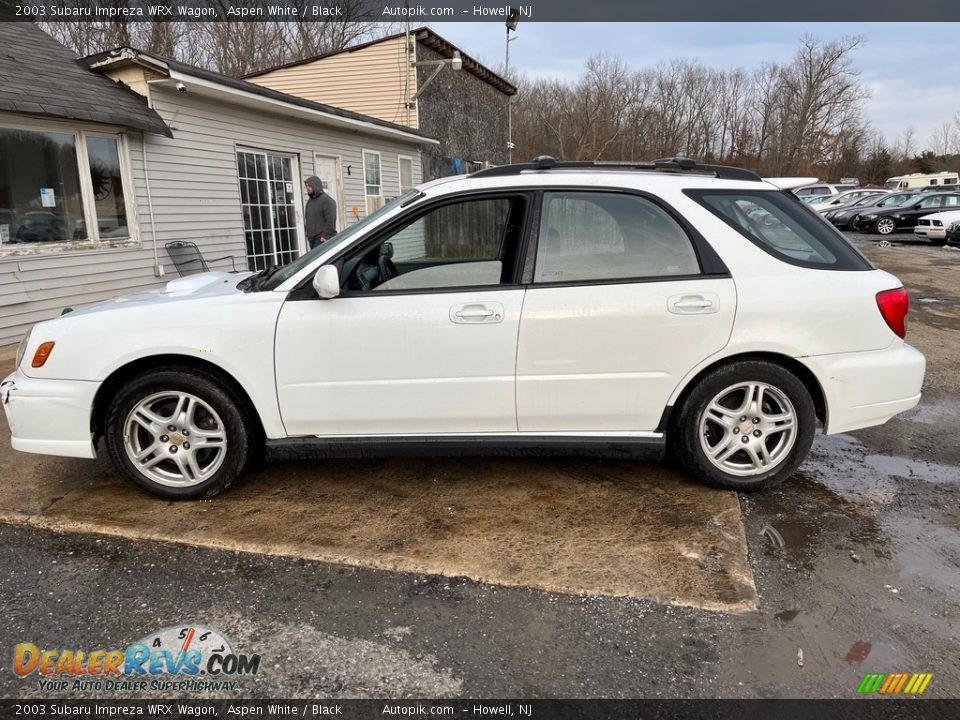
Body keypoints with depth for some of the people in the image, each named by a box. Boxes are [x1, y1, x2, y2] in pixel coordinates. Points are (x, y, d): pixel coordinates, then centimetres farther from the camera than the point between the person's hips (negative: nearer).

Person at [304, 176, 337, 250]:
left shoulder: (327, 200, -7)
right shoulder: (310, 201, 20)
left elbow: (331, 221, -15)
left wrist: (325, 236, -20)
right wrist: (308, 234, 16)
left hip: (322, 239, -8)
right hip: (312, 239, 8)